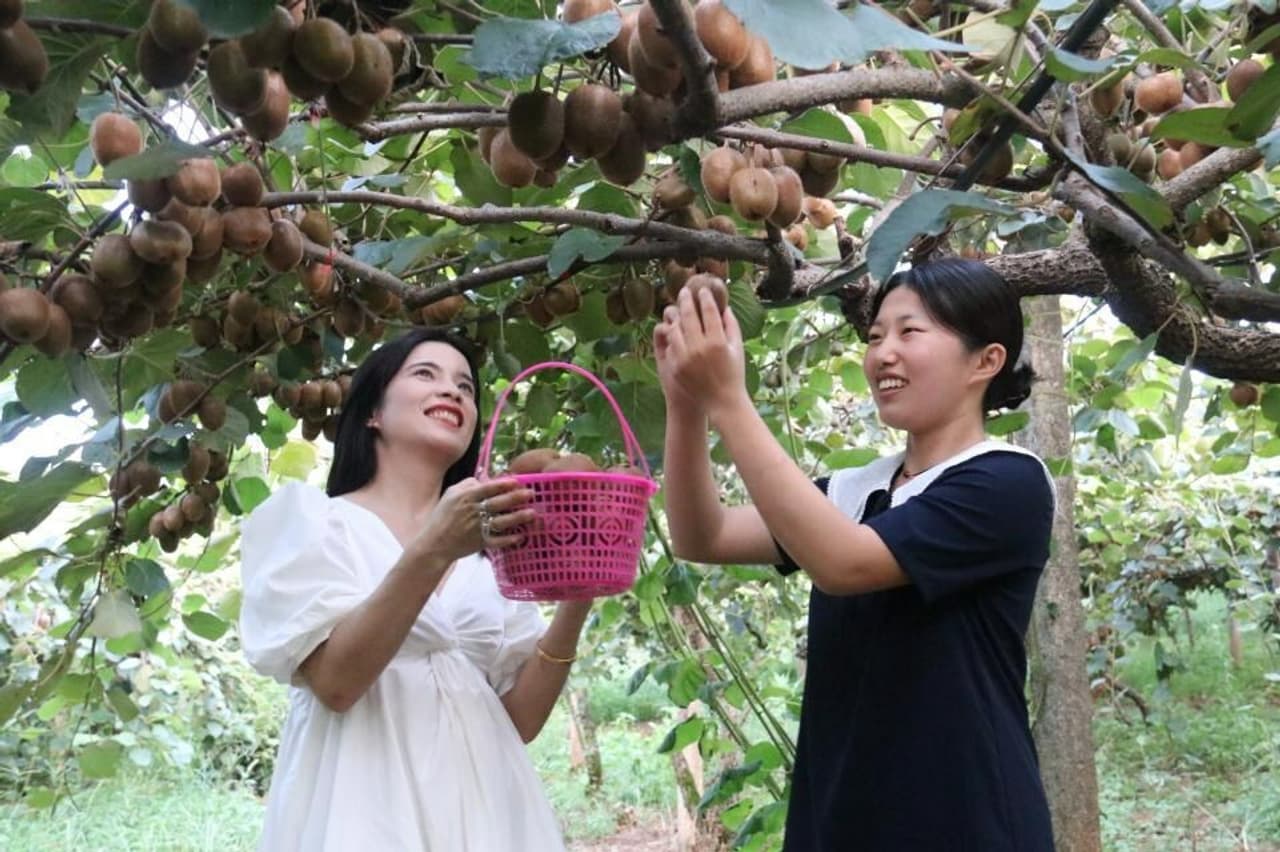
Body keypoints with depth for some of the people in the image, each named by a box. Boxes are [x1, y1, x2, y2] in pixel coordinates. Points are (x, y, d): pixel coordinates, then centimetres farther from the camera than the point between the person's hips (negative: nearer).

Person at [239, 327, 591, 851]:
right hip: (366, 804, -4)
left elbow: (520, 720, 5)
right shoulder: (310, 515, 1)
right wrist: (431, 552, -22)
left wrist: (576, 601, -7)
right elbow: (334, 683, -12)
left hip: (484, 806, 4)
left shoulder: (490, 553, 12)